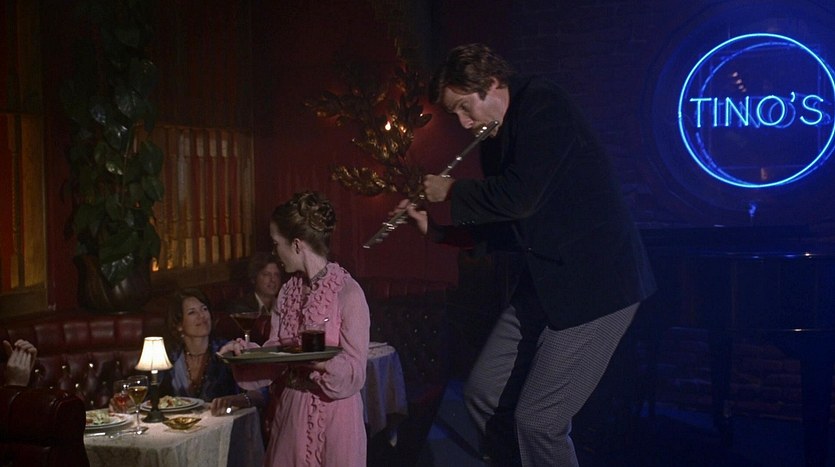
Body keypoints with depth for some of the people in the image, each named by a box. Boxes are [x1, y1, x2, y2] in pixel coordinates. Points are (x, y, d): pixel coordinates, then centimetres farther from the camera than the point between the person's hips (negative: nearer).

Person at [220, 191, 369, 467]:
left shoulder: (349, 293, -16)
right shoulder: (288, 292, 5)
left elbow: (355, 372, -17)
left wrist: (316, 361, -32)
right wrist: (248, 350, -13)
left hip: (333, 415, -6)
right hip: (289, 412, 6)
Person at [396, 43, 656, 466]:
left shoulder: (542, 105, -13)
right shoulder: (495, 142, 12)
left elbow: (519, 198, -26)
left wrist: (452, 192, -10)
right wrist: (436, 230, 9)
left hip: (596, 282, -9)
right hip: (539, 284, 9)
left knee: (537, 420, -9)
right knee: (482, 393, 10)